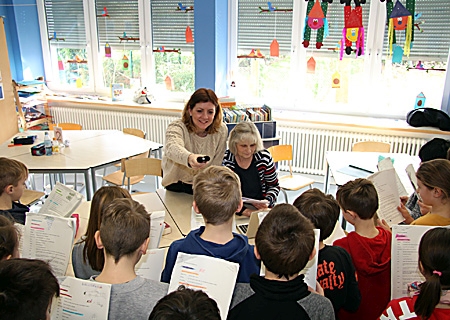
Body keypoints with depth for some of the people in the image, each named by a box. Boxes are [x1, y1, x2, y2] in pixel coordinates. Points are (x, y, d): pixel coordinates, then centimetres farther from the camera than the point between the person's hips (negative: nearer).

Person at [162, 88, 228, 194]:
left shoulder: (221, 130, -10)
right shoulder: (176, 128, -21)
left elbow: (216, 165, -3)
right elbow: (173, 148, -46)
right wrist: (189, 158, -67)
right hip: (177, 186, -2)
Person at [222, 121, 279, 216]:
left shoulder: (264, 157, -1)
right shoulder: (224, 160, -7)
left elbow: (274, 186, 11)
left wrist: (268, 201, -9)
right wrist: (243, 210, -22)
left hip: (261, 209, 1)